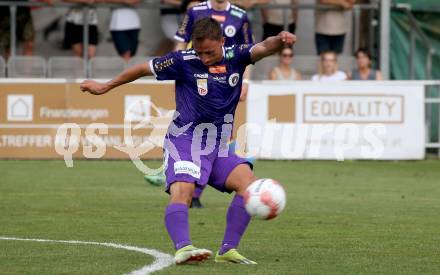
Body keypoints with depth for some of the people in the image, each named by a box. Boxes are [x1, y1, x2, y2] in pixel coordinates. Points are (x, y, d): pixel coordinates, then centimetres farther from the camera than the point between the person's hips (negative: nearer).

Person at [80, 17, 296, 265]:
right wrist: (105, 87, 13)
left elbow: (263, 48, -18)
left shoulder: (235, 56, -1)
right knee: (182, 191, -27)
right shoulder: (184, 61, -8)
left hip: (219, 147, 4)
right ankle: (183, 248, -45)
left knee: (249, 184, -14)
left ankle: (228, 250, -12)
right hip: (185, 142, -4)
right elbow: (143, 69, 3)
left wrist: (280, 40, -43)